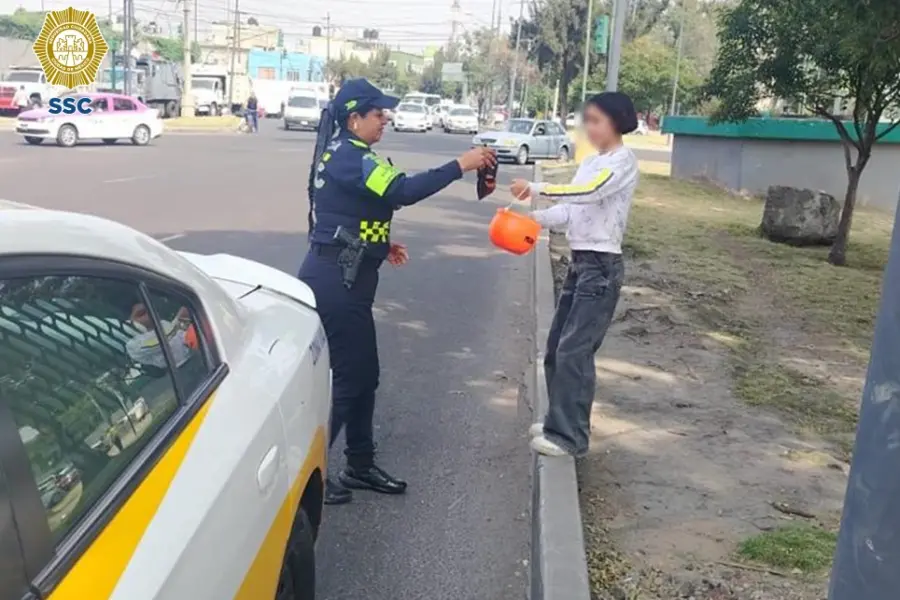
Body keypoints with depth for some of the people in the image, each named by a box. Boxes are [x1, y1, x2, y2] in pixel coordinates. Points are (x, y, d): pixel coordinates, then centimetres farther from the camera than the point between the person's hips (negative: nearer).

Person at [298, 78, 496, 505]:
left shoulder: (340, 153, 16)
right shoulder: (349, 156, -16)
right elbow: (403, 191, -31)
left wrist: (380, 245, 16)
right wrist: (459, 166, -28)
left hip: (337, 276, 10)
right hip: (336, 280, -10)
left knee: (363, 373, 15)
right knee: (348, 376, -2)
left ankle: (360, 466, 25)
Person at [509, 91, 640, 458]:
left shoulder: (623, 161, -11)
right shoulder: (591, 163, 15)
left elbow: (589, 192, -29)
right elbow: (571, 210, 10)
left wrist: (535, 188, -31)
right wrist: (533, 218, -6)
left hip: (602, 266, -9)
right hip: (579, 262, 9)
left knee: (574, 351, -9)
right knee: (557, 348, 12)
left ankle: (570, 436, 0)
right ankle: (560, 421, 25)